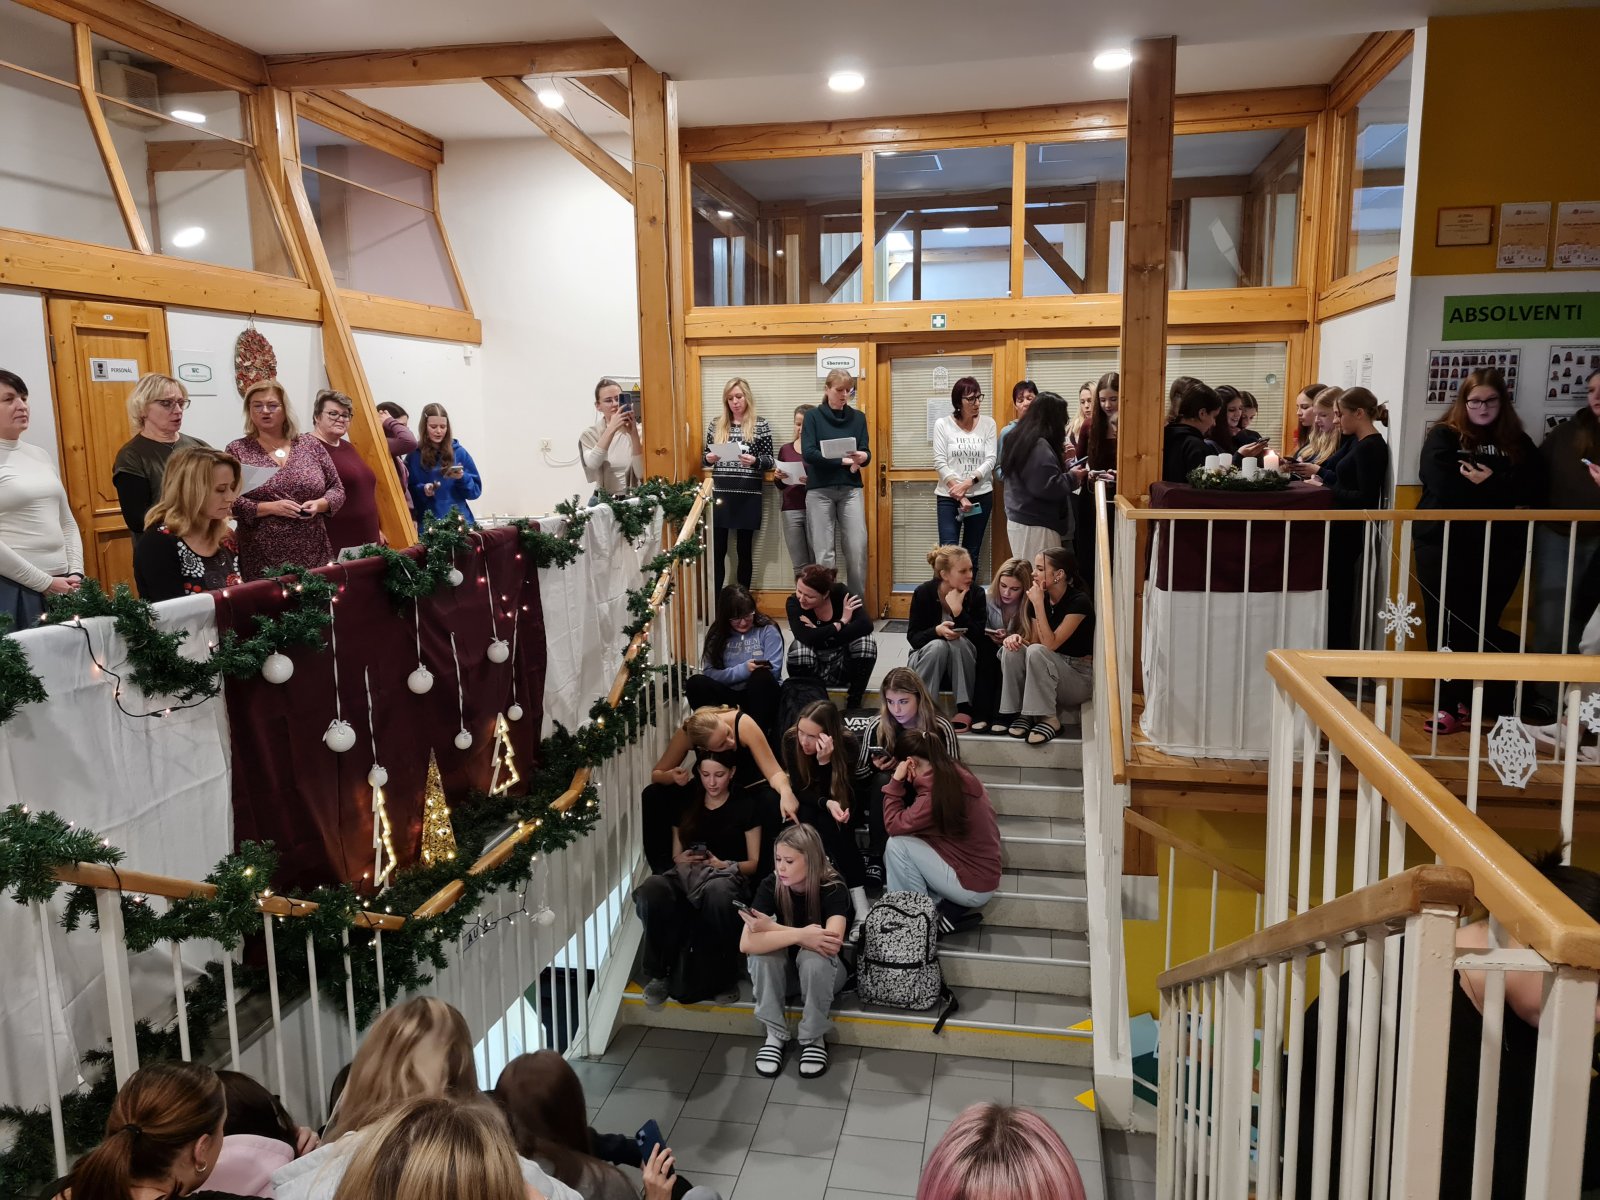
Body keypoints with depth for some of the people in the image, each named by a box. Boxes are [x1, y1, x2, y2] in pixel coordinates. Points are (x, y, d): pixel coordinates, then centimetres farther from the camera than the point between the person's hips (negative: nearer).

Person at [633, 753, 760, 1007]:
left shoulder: (745, 807, 7)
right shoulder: (686, 804, 18)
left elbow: (754, 863, 5)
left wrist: (725, 865, -14)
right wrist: (682, 859, -5)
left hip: (728, 879, -3)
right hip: (687, 876, 3)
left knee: (716, 891, -44)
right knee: (651, 889, -35)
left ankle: (718, 973, -25)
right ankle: (659, 972, -20)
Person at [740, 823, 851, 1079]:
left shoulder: (832, 888, -22)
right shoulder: (771, 886, -18)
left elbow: (832, 944, -38)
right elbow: (746, 943, -31)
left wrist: (771, 928, -35)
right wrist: (799, 935, -42)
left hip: (822, 972, -2)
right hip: (781, 973, 2)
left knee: (813, 955, -35)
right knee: (763, 949, -30)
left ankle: (814, 1038, -14)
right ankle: (775, 1034, -14)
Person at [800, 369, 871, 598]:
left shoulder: (858, 417, 11)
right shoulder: (813, 416, 2)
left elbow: (866, 453, 5)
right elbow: (808, 453, -10)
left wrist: (862, 457, -19)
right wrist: (843, 461, -14)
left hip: (851, 489, 2)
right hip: (820, 490, -2)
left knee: (858, 549, -4)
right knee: (823, 553, -1)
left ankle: (858, 603, 7)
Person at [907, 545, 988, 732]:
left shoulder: (976, 594, -9)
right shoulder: (923, 592, -13)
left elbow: (978, 638, -17)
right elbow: (912, 637, -13)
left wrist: (958, 610, -27)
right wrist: (937, 631, -33)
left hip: (963, 665, 1)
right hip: (927, 657, -1)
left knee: (960, 641, -31)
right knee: (937, 645, -33)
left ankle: (965, 708, -29)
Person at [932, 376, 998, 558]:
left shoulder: (988, 423, 3)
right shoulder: (942, 424, -2)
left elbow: (990, 460, -3)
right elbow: (940, 463, -7)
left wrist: (968, 483, -17)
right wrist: (960, 496, -13)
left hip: (981, 496, 2)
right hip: (948, 497, -2)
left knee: (972, 553, 8)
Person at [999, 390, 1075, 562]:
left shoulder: (1022, 438, 12)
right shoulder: (1039, 446, -17)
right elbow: (1047, 487, -22)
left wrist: (1060, 458, 16)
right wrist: (1072, 477, -7)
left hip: (1020, 520, 10)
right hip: (1035, 526, -10)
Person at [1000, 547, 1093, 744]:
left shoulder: (1079, 601, -19)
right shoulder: (1039, 598, 1)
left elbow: (1050, 644, -26)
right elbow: (1034, 641, 1)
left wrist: (1038, 604, -26)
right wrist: (1017, 637, -21)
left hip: (1079, 676, -6)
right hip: (1049, 671, 6)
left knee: (1037, 652, -32)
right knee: (1014, 649, -20)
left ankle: (1049, 719, -23)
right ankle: (1023, 712, -14)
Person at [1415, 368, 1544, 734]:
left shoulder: (1519, 443, 10)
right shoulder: (1443, 438, 2)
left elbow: (1533, 493, -2)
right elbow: (1444, 489, -13)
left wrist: (1487, 483, -14)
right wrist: (1502, 495, -10)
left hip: (1499, 550, 2)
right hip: (1445, 546, -2)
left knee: (1480, 629, 5)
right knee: (1446, 628, 1)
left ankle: (1463, 703, 18)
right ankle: (1450, 705, 11)